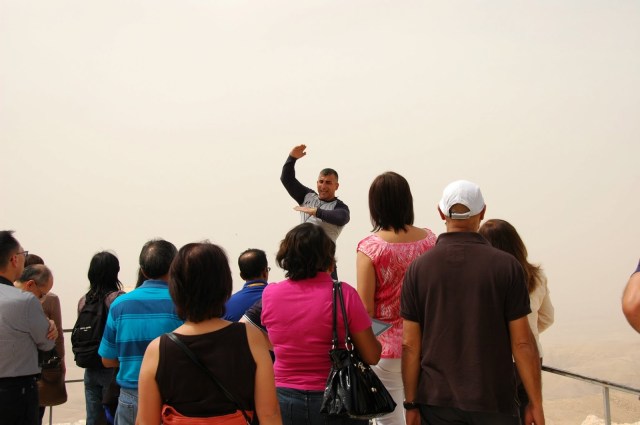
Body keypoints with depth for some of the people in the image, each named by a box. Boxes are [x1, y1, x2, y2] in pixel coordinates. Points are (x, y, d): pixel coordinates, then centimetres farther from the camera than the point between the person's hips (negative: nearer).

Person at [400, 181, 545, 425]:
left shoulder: (418, 268, -3)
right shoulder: (506, 265, -7)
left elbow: (410, 345, -3)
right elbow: (522, 342, -7)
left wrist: (411, 404, 5)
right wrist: (535, 404, 2)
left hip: (437, 402, 1)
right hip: (494, 402, -1)